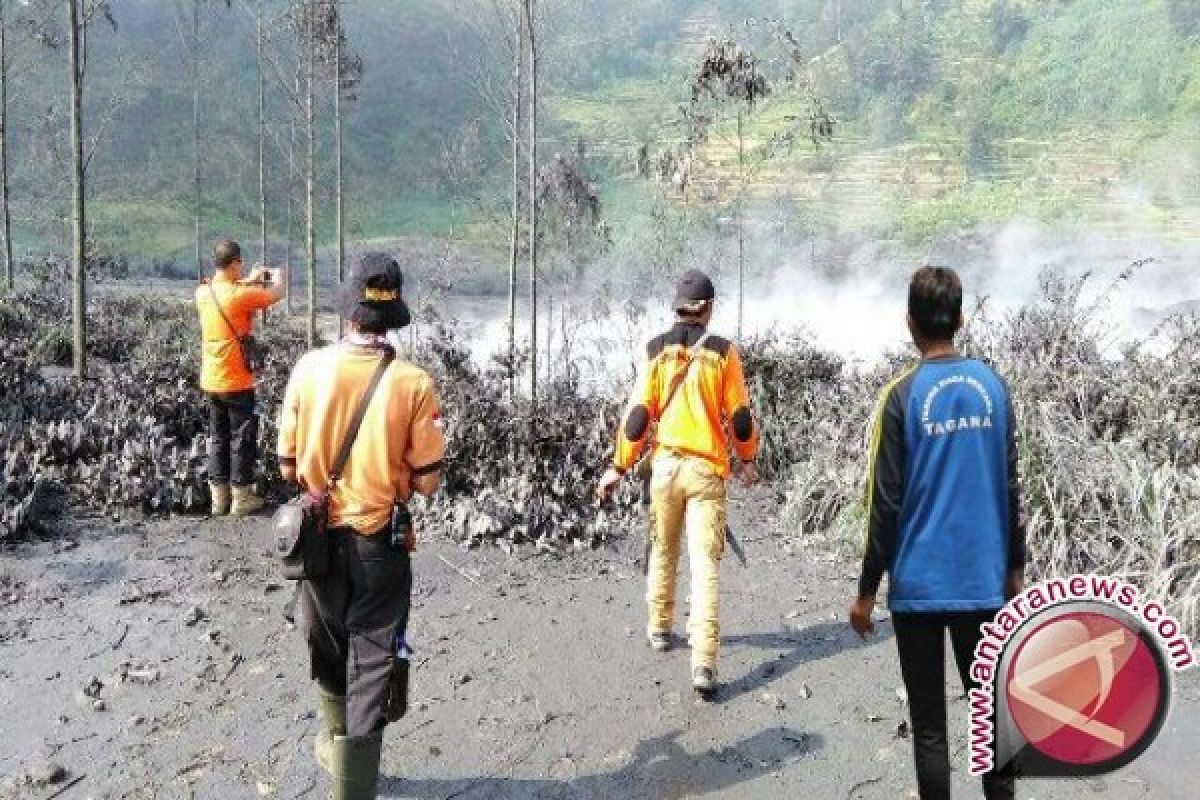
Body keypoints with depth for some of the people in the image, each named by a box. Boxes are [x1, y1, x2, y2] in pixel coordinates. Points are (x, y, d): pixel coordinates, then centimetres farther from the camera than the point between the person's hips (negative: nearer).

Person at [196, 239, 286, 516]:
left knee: (218, 438, 14)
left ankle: (219, 497, 21)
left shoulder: (203, 293, 2)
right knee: (243, 438, 4)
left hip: (211, 381, 7)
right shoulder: (240, 295, -19)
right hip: (236, 381, -7)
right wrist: (279, 277, 14)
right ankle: (242, 498, 11)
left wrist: (248, 281, 24)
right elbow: (276, 294, -7)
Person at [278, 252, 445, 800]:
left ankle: (337, 742, 48)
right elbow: (427, 481, -11)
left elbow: (287, 467, -2)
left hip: (319, 537, 3)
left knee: (329, 654, 25)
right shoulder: (412, 383, -16)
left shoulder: (308, 369, -10)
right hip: (380, 544, -3)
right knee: (371, 667, 9)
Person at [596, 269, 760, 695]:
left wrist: (619, 467, 5)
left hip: (665, 465, 2)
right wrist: (747, 459, 17)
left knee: (663, 551, 21)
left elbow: (638, 414, -3)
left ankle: (659, 629, 38)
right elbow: (739, 416, 1)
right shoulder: (723, 351, -4)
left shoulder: (656, 349, -1)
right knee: (705, 564, -2)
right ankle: (703, 663, -8)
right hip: (707, 469, -2)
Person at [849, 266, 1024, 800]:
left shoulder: (902, 396, -11)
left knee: (929, 723, 6)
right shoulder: (993, 386, 2)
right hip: (983, 581, 4)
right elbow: (1010, 489, 6)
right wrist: (1015, 568, 17)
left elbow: (885, 504, -11)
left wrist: (866, 590, -3)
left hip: (919, 585, -4)